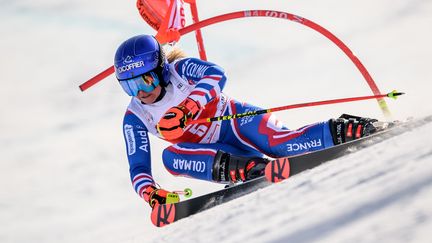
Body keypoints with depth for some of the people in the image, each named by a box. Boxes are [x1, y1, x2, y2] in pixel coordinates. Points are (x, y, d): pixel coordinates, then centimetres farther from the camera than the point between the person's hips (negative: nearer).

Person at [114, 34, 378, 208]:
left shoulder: (179, 69, -15)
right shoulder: (135, 119, -6)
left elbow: (216, 74, -34)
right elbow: (138, 167, -9)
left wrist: (186, 108, -50)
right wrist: (150, 192, -32)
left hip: (235, 121, -4)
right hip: (213, 152, 4)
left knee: (279, 145, -33)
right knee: (170, 156, -26)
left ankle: (350, 130, -26)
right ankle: (247, 167, -41)